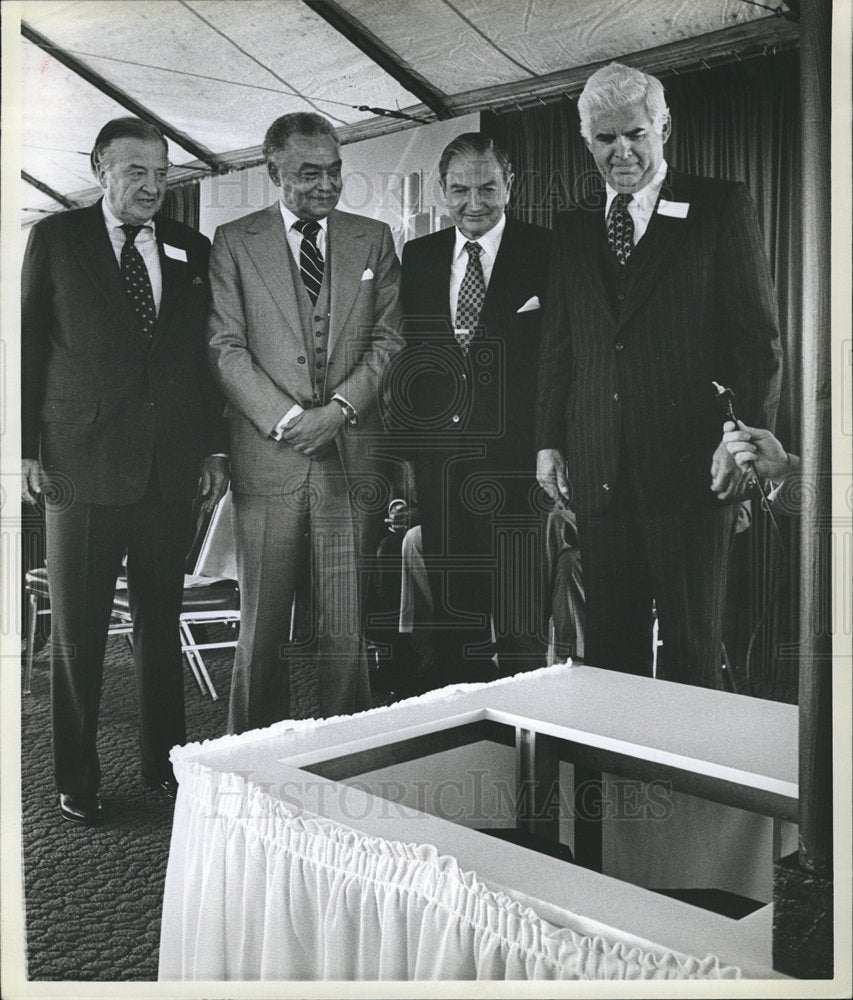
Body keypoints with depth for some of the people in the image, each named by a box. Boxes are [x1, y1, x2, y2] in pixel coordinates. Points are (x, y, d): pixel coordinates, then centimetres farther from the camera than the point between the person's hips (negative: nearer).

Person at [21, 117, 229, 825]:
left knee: (162, 625, 12)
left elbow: (208, 355, 12)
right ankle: (77, 779, 17)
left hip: (171, 467, 3)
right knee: (77, 632, 5)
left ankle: (165, 761, 25)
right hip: (81, 466, -2)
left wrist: (215, 447, 6)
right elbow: (28, 346, 1)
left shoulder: (192, 251, 11)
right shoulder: (56, 238, 3)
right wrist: (27, 451, -5)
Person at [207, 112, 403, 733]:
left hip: (352, 455, 1)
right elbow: (226, 347, 1)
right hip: (268, 459, -1)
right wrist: (286, 419, -11)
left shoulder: (374, 240, 14)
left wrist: (339, 408, -7)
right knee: (262, 629, 3)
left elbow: (390, 338, 8)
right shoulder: (234, 243, 8)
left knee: (347, 630, 2)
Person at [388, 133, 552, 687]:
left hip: (513, 455, -4)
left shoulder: (547, 252, 0)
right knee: (452, 605, 12)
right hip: (437, 456, 4)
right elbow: (405, 351, 14)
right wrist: (407, 438, 6)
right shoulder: (417, 256, 13)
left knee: (520, 610, -1)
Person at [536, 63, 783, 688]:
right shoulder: (573, 228, 15)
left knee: (692, 646, 2)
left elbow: (758, 337, -1)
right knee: (609, 642, 9)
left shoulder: (722, 208, 3)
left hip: (692, 465, -4)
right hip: (598, 468, 4)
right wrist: (549, 440, 10)